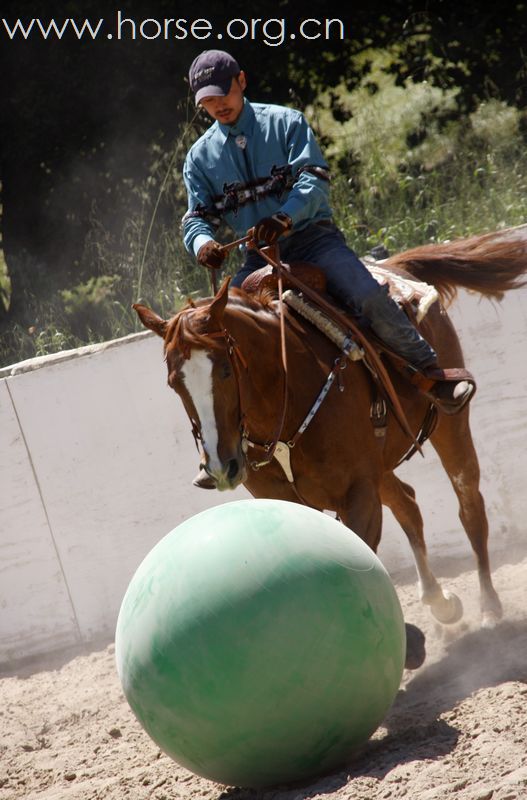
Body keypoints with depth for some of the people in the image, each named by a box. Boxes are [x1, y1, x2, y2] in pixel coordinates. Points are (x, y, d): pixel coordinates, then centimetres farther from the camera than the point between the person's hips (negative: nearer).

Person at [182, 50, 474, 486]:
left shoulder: (285, 123, 1)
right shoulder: (201, 156, 11)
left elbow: (314, 179, -10)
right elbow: (198, 216, 6)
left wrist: (284, 217, -30)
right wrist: (202, 242, -21)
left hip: (312, 236, -3)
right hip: (259, 257, 3)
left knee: (368, 295, -29)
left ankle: (432, 374, -20)